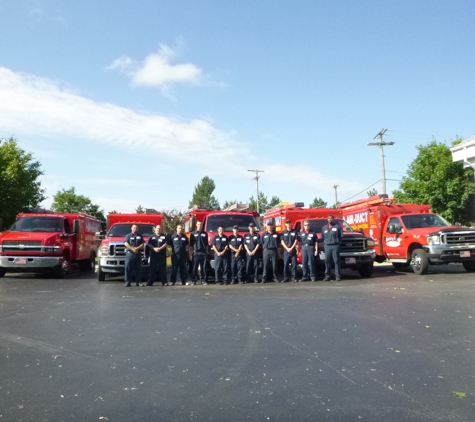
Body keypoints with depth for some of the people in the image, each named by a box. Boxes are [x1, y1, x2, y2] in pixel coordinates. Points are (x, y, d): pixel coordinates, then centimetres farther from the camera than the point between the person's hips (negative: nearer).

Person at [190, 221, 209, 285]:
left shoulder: (205, 233, 12)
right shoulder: (193, 233, 7)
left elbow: (206, 244, 15)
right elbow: (191, 244, 6)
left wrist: (206, 251, 9)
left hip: (203, 253, 2)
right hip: (196, 253, -2)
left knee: (203, 267, 1)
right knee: (195, 267, 1)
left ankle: (203, 280, 5)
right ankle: (194, 280, 6)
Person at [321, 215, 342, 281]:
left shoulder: (337, 226, 6)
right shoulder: (324, 228, 19)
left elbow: (341, 235, 4)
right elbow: (322, 237, 21)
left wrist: (338, 242, -2)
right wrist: (325, 242, 10)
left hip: (335, 246, -3)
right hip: (327, 246, 3)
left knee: (336, 261, -5)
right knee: (327, 261, 0)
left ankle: (337, 275, -2)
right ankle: (327, 275, 4)